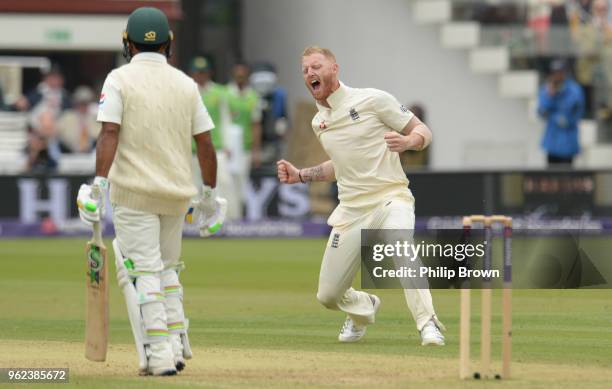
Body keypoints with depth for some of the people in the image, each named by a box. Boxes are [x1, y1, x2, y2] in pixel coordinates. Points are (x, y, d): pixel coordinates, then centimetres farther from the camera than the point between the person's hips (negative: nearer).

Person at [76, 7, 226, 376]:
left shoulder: (119, 79, -4)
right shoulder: (186, 84, 7)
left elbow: (110, 134, -16)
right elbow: (205, 144, 7)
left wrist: (99, 185, -21)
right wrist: (209, 194, 15)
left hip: (134, 192, -4)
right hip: (177, 193, 4)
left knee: (144, 272, -3)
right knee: (167, 268, 20)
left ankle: (159, 356, -12)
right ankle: (176, 345, 14)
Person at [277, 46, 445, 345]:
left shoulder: (372, 100, -5)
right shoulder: (318, 122, 14)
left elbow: (422, 131, -3)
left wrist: (407, 142, -26)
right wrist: (300, 175, 18)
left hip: (390, 199, -6)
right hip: (351, 209, 6)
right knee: (328, 295, 5)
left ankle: (428, 326, -33)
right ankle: (364, 308, 39)